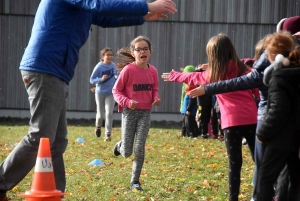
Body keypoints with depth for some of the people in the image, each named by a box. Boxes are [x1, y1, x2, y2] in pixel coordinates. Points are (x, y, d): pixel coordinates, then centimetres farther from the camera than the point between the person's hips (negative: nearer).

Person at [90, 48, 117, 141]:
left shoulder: (113, 65, -3)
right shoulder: (99, 67, -14)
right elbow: (91, 80, -11)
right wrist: (101, 79, -28)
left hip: (110, 93, 2)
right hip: (100, 93, -2)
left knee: (109, 113, -11)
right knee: (100, 114, 8)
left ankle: (108, 135, -8)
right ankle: (98, 126, 41)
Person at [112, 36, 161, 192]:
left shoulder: (153, 71, -1)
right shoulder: (128, 69, -13)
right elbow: (116, 90, -6)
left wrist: (156, 98, -8)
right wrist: (127, 102, -22)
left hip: (145, 112, 2)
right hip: (130, 112, -2)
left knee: (140, 147, -8)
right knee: (126, 153, 1)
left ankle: (135, 181, 6)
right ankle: (120, 145, 40)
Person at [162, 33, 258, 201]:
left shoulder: (213, 74, 7)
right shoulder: (243, 69, 9)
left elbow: (192, 78, 24)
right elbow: (258, 90, 8)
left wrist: (173, 76, 40)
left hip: (232, 121, -2)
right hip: (251, 119, 2)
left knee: (235, 162, 1)